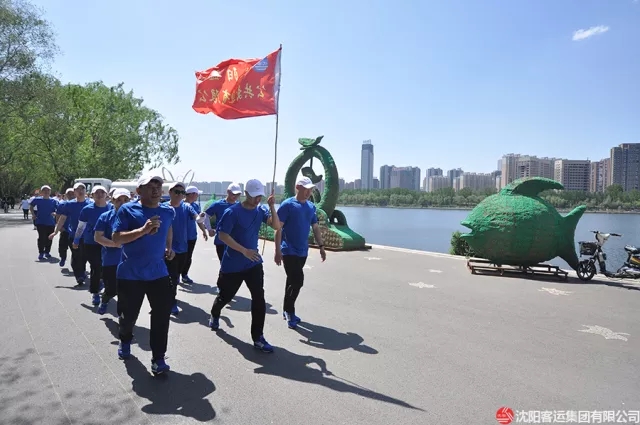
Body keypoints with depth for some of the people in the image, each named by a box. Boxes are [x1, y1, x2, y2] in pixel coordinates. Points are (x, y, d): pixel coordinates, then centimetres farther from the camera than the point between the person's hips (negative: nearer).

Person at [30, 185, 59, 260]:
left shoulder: (54, 201, 0)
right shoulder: (37, 200, 0)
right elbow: (31, 207, 14)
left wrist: (55, 213, -23)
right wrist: (33, 215, 3)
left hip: (51, 223, 1)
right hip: (40, 222, -1)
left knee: (49, 238, 9)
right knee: (41, 238, -5)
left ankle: (47, 252, 24)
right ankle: (41, 253, 5)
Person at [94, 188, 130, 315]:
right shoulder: (105, 217, -2)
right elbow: (97, 237, -5)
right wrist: (115, 244, -17)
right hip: (110, 260, -1)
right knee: (111, 290, 6)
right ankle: (104, 301, 41)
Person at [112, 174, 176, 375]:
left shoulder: (168, 211, 3)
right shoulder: (127, 210, -10)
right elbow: (116, 238, -17)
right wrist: (143, 230, -28)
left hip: (158, 273, 2)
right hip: (130, 274, -2)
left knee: (162, 315, -5)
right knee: (129, 314, 15)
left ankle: (158, 359, 6)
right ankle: (125, 341, 47)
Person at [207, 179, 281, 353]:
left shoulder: (261, 210, -1)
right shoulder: (233, 212, -16)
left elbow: (276, 226, -9)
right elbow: (222, 235, -19)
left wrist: (272, 207, -21)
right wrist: (244, 251, -26)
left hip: (254, 263, 4)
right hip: (232, 264, -3)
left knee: (259, 298, -5)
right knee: (225, 295, 16)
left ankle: (258, 337, 4)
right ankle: (214, 315, 49)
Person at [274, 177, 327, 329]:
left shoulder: (311, 207, 8)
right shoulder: (287, 205, -11)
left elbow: (315, 227, 15)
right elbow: (278, 228, -13)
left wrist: (321, 246, 10)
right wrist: (278, 250, -17)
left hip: (302, 252, 6)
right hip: (289, 251, -6)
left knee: (293, 281, 14)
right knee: (297, 281, -10)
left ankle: (287, 310, 26)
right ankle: (289, 311, 7)